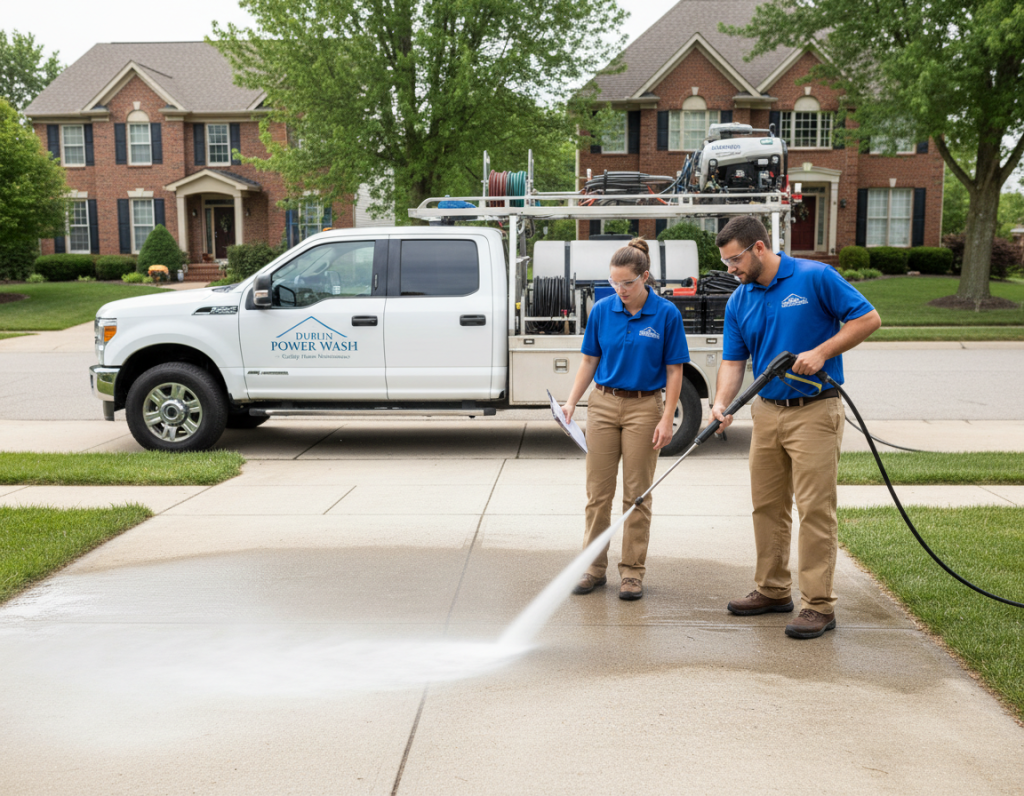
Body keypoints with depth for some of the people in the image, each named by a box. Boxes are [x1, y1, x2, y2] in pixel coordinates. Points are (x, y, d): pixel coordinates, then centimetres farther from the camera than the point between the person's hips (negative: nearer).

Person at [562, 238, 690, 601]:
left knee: (637, 494, 4)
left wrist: (666, 419, -11)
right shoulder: (602, 310, 1)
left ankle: (632, 571, 14)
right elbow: (590, 361, 8)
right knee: (598, 491, 5)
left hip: (644, 408, -2)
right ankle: (594, 567, 16)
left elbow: (674, 371, -4)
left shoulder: (666, 314, -6)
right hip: (603, 404, 3)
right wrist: (571, 402, -2)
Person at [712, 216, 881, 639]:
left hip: (814, 412, -6)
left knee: (815, 509, -5)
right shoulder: (739, 302, 7)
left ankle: (819, 605, 1)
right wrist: (722, 403, -12)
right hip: (766, 412, 6)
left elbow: (868, 319, -8)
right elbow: (733, 361, 5)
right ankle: (773, 590, 26)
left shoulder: (815, 278, -9)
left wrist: (820, 352, -18)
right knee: (767, 506, 12)